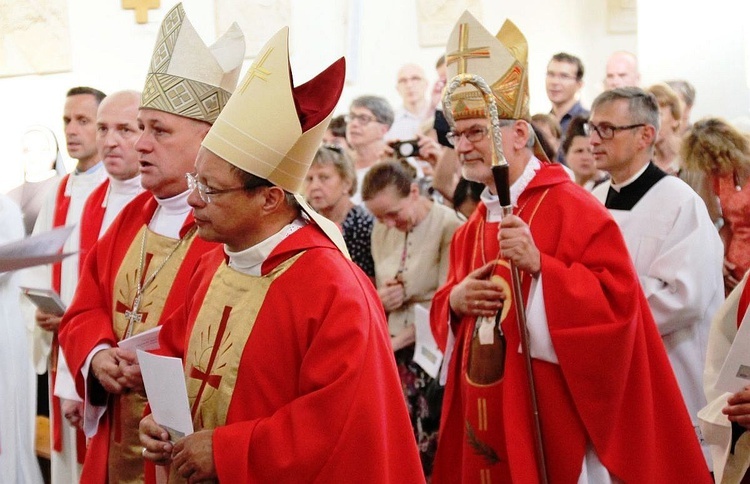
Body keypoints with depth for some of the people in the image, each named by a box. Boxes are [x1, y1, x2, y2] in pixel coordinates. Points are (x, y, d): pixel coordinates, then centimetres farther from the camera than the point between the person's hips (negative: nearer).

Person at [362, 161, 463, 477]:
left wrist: (398, 340, -11)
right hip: (392, 356, 6)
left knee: (430, 454, -1)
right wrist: (377, 299, -6)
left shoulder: (448, 226, -13)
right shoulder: (381, 231, 9)